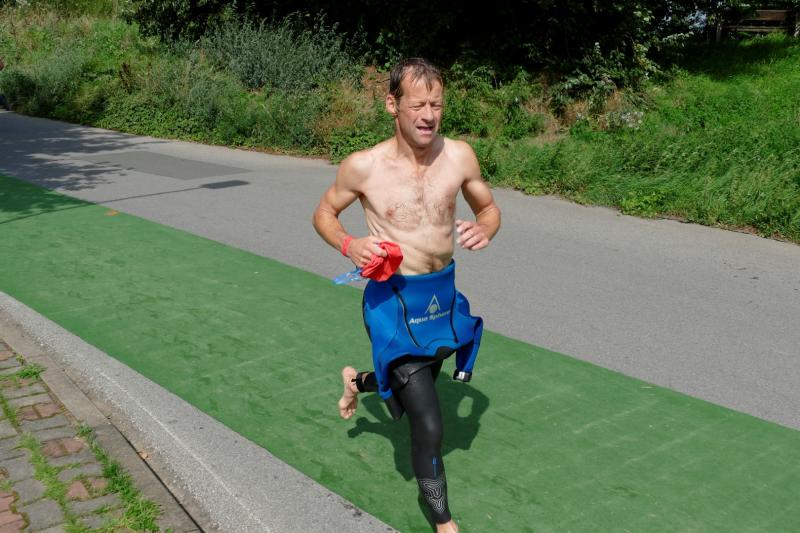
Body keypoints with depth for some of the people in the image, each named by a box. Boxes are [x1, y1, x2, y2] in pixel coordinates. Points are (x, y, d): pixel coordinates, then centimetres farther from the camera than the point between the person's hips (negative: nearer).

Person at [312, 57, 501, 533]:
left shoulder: (459, 156, -8)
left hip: (444, 293, 5)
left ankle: (358, 381, 60)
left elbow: (489, 208, 8)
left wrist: (485, 230, -16)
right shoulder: (364, 167, -15)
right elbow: (324, 213, 1)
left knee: (417, 387, 28)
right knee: (429, 426, -5)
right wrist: (348, 245, -19)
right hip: (394, 299, -4)